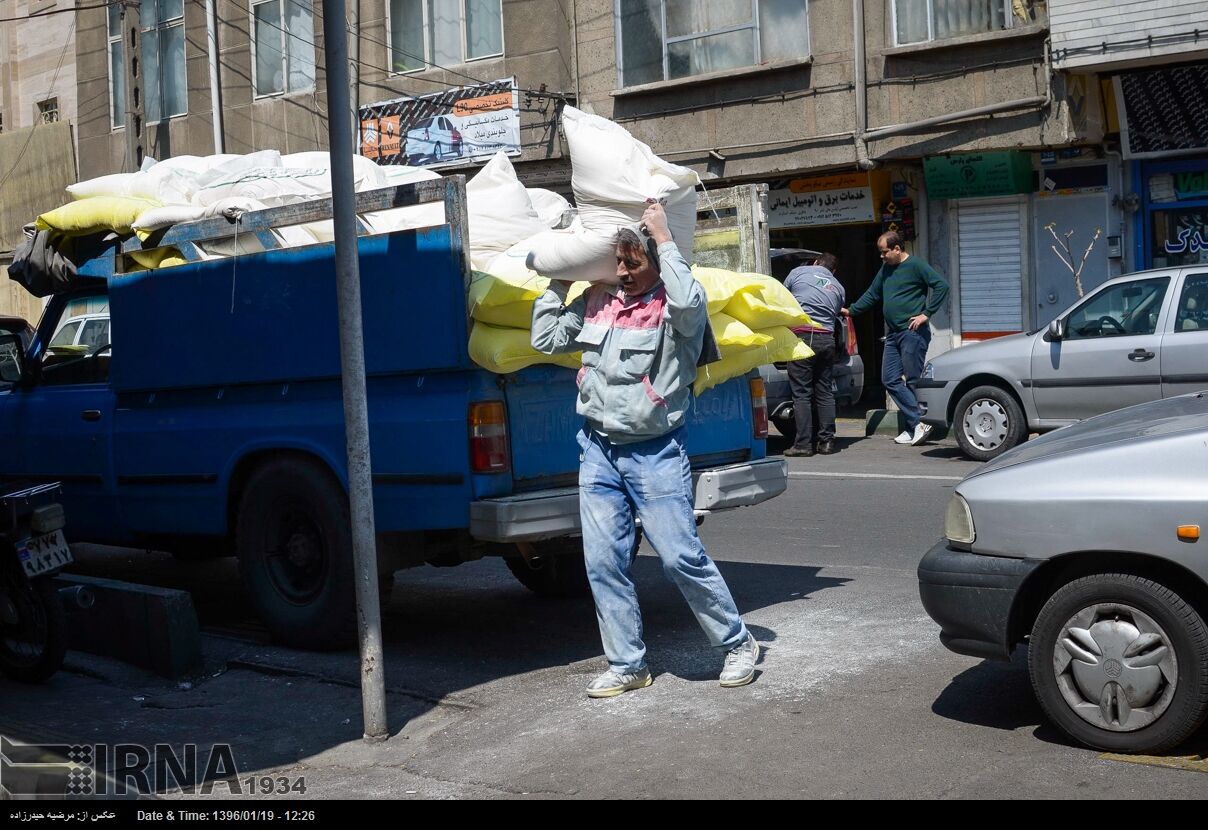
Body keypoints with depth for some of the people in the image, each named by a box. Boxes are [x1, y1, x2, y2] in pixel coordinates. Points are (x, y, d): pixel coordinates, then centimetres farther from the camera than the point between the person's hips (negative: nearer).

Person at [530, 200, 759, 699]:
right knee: (604, 563, 5)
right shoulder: (598, 303, 8)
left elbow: (689, 303, -33)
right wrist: (560, 278, 9)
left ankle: (738, 644, 15)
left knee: (681, 556, -5)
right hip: (599, 451, 6)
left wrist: (663, 237, -22)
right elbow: (545, 339, 13)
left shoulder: (673, 308, -8)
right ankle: (627, 665, 17)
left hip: (655, 455, -6)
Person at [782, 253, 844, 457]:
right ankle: (826, 441, 10)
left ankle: (803, 444, -6)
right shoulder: (838, 287, 20)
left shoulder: (798, 272, 11)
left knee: (801, 393, -4)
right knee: (824, 392, 11)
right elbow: (836, 313, 18)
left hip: (802, 336, -4)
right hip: (826, 338, 4)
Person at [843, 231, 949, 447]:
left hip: (913, 332, -8)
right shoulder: (886, 269, 18)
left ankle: (914, 426, 0)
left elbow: (942, 286, -13)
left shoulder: (915, 265, -6)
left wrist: (926, 314, -14)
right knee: (890, 380, 0)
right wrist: (851, 310, 20)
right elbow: (872, 294, 27)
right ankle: (916, 425, -1)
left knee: (912, 381, -6)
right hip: (893, 334, 8)